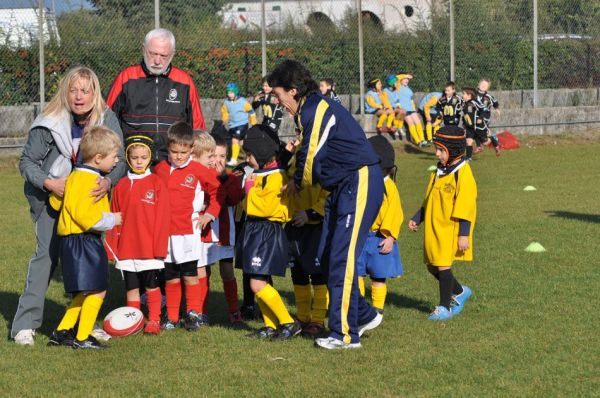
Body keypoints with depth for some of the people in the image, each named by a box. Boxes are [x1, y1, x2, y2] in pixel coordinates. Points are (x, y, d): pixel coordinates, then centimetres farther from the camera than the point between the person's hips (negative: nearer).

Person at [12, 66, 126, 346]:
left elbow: (120, 160, -8)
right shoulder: (50, 123, -16)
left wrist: (109, 181, -29)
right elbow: (27, 161, -9)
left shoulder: (107, 119, -8)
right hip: (52, 197, -3)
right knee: (47, 254, -11)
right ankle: (25, 323, -8)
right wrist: (49, 183, -24)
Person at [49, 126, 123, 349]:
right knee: (97, 290, -7)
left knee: (85, 293, 17)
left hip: (85, 242, 11)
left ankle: (62, 331, 20)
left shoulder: (75, 177, 14)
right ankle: (82, 338, -1)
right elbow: (85, 215, -26)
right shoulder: (87, 180, -18)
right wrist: (111, 220, -13)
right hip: (82, 243, -11)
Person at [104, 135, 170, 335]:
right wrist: (112, 247, 4)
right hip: (127, 248, 3)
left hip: (151, 248, -3)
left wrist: (160, 246, -8)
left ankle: (154, 320, 15)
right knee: (131, 287, 8)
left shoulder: (157, 183, -2)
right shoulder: (121, 186, 6)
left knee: (152, 286, 5)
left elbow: (163, 217, -4)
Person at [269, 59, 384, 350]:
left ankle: (345, 334, -9)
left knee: (341, 258, -12)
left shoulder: (318, 110, -16)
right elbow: (308, 154, 21)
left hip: (360, 182, -10)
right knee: (326, 256, 10)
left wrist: (297, 184, 5)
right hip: (341, 186, 10)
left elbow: (311, 158, -13)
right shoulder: (310, 110, 15)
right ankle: (364, 315, 21)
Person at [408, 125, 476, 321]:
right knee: (432, 266, 12)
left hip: (450, 231, -9)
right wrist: (417, 218, 12)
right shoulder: (439, 172, 13)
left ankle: (445, 307, 4)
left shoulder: (463, 174, -13)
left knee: (443, 266, -8)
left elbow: (465, 206, -16)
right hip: (434, 229, 9)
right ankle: (460, 292, 32)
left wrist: (463, 234, -19)